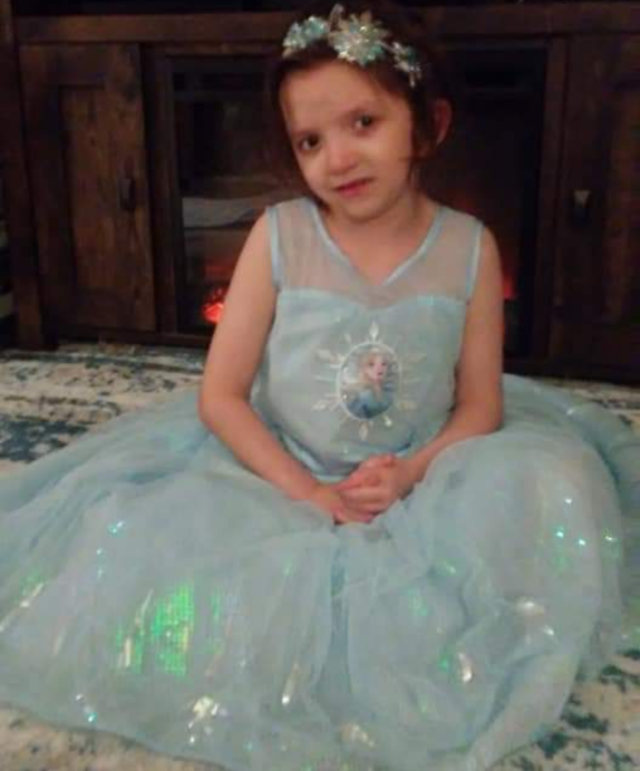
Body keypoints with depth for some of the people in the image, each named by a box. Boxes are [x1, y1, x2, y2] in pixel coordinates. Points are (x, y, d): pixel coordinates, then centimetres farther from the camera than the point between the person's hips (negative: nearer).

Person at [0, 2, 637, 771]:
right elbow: (220, 396, -9)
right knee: (151, 532, -23)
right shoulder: (278, 236, -11)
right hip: (280, 473, -1)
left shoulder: (469, 247, -8)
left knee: (546, 481, -21)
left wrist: (411, 474, -22)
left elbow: (480, 404, -3)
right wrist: (308, 493, -20)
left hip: (422, 479, 2)